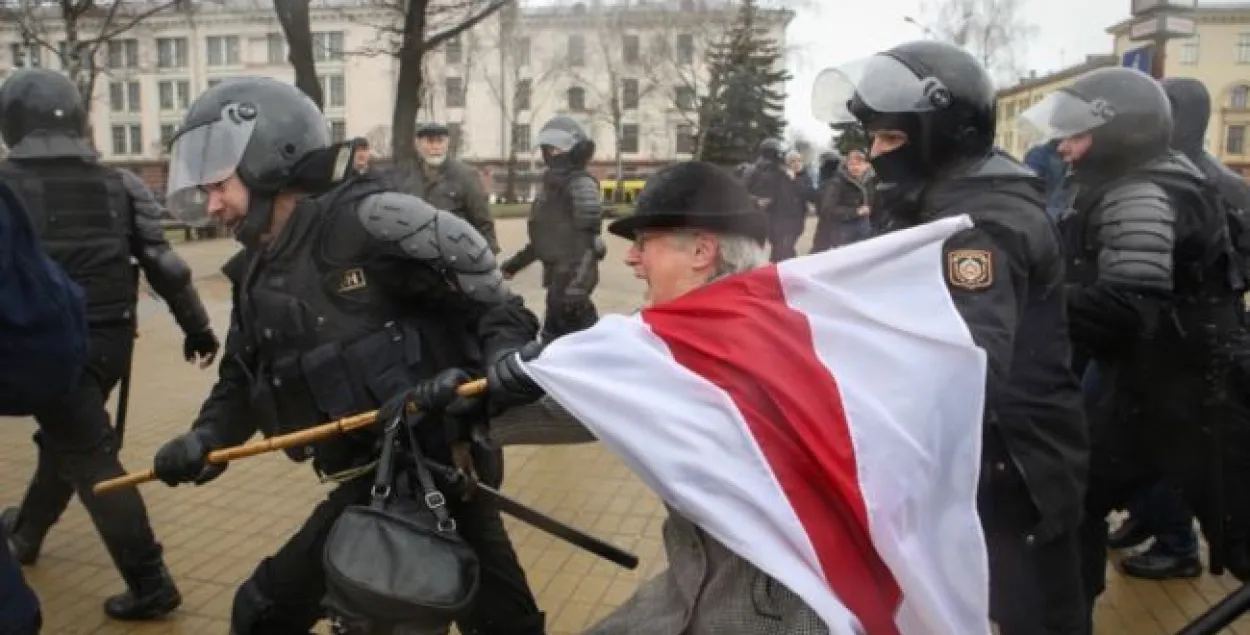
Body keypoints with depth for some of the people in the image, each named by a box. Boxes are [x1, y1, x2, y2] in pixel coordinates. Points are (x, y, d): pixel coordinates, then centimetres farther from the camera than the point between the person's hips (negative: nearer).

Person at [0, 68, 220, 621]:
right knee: (65, 436, 25)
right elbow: (164, 264, 1)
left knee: (90, 455, 0)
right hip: (110, 339, 5)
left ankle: (150, 584, -1)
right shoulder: (119, 186, 1)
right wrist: (197, 326, 10)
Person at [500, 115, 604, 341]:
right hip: (560, 275, 9)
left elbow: (589, 240, -19)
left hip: (572, 276, -9)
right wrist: (515, 263, 29)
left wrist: (578, 284, -27)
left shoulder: (581, 184, -10)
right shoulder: (553, 184, 18)